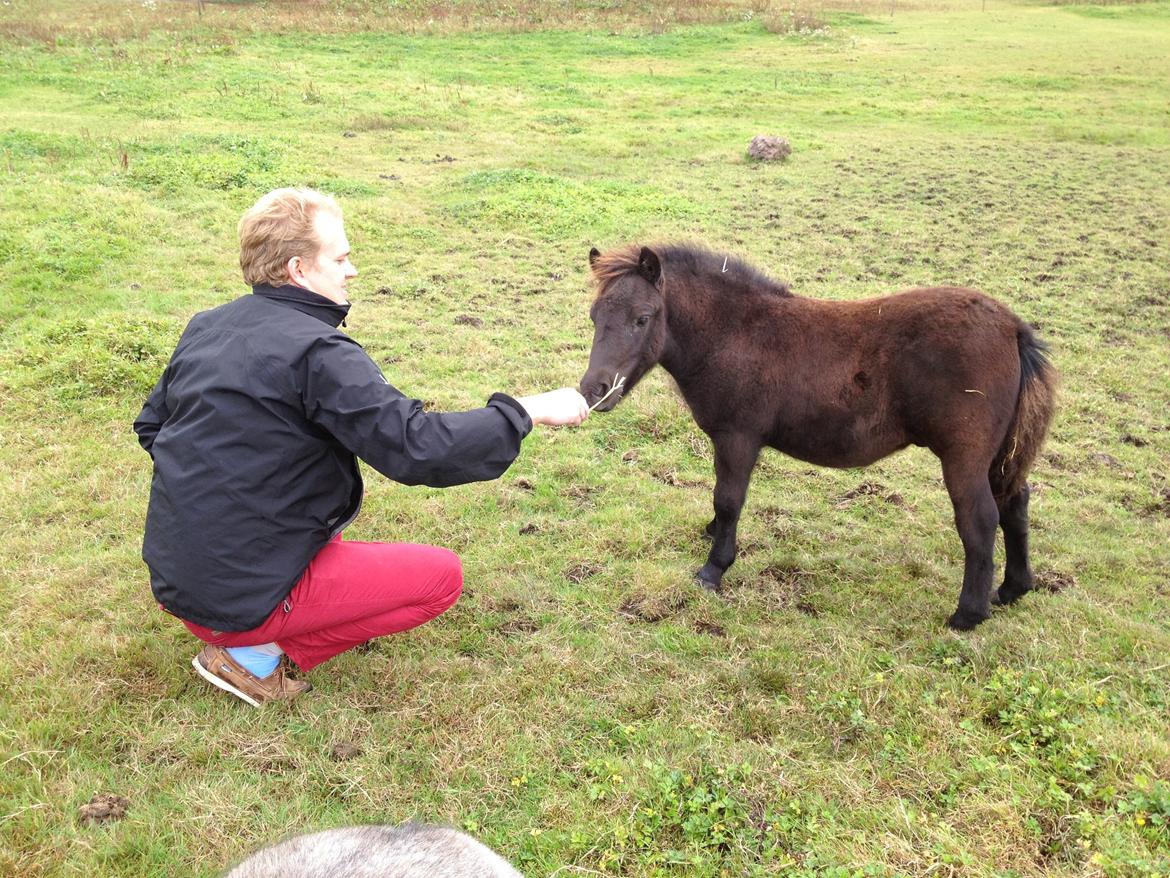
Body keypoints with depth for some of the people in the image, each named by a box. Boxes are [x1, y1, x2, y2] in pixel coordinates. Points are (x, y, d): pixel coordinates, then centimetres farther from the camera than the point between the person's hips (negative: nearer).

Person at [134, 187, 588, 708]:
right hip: (243, 596, -8)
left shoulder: (205, 327, 5)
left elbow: (151, 423, 17)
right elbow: (419, 448, -25)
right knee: (442, 575, -1)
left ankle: (247, 638, 14)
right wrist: (528, 412, -17)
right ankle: (257, 656, -2)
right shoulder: (318, 352, -20)